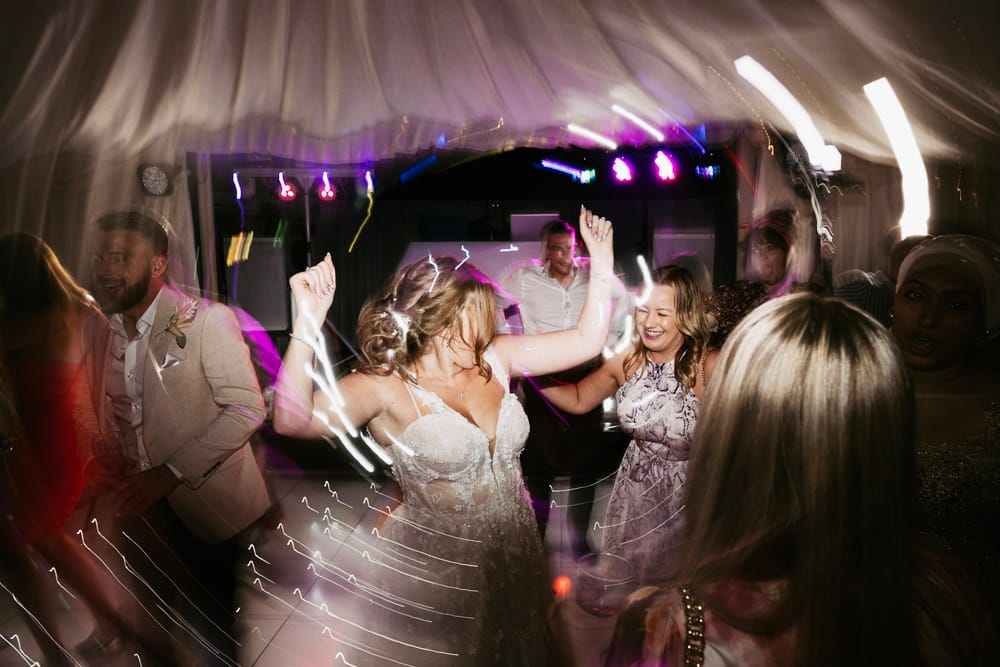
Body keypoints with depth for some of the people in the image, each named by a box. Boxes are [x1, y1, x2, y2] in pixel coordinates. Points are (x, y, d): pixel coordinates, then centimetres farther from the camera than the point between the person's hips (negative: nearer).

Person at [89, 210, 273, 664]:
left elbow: (247, 409, -22)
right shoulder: (102, 331, 3)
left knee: (223, 630, 11)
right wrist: (110, 457, -3)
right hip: (146, 505, 6)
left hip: (214, 506, -6)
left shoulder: (207, 320, -18)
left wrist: (170, 473, -25)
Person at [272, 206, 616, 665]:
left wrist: (601, 259, -4)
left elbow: (586, 341, 1)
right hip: (434, 567, -5)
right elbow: (292, 420, -35)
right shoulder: (386, 388, -19)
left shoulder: (495, 359, -3)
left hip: (514, 556, 6)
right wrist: (307, 322, -43)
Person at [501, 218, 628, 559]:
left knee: (586, 462, 11)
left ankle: (578, 538, 28)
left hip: (586, 376, 2)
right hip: (542, 380, -2)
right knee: (538, 463, 7)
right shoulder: (524, 278, -10)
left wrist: (609, 338, 10)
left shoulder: (593, 272, -4)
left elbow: (621, 297, 15)